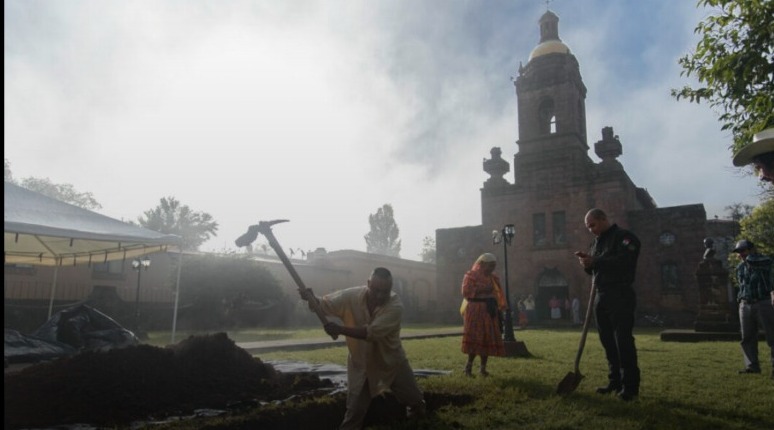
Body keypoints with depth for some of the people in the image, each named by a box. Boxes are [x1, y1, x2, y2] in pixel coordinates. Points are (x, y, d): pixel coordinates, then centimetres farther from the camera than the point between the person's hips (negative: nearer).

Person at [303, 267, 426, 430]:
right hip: (360, 363, 0)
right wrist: (310, 297, -39)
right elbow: (322, 304, -16)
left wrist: (340, 329, -46)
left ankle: (417, 407, 52)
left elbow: (372, 333, -39)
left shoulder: (395, 306, -30)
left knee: (414, 398, 17)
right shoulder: (351, 296, -22)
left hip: (391, 362, 0)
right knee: (355, 409, 6)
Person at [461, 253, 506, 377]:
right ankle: (469, 365, 3)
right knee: (475, 339, -10)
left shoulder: (494, 278, 17)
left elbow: (499, 295, 16)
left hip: (489, 311, 6)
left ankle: (483, 367, 13)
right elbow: (466, 292, -13)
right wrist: (482, 290, -16)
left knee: (488, 340, 4)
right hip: (475, 311, -6)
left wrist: (500, 308, 4)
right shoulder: (471, 275, -3)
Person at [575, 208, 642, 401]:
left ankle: (630, 385, -3)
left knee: (623, 341, -8)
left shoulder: (623, 236, -5)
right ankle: (615, 382, 18)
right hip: (601, 297, 8)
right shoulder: (596, 242, 21)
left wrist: (595, 261, -21)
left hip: (620, 296, -8)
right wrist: (587, 264, 0)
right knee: (608, 341, 10)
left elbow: (623, 261, -22)